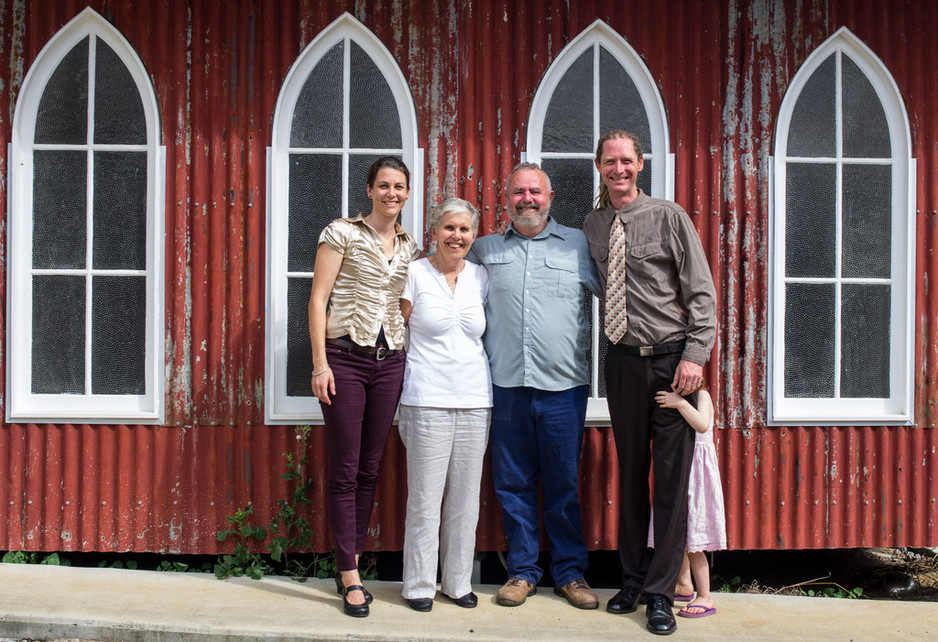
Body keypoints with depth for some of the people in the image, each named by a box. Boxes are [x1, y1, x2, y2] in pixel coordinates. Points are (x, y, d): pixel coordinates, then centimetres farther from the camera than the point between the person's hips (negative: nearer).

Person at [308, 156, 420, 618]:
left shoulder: (410, 247, 13)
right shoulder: (342, 233, -1)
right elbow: (318, 299, -5)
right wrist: (320, 363, -11)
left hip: (390, 363, 5)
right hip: (345, 358, -5)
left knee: (370, 471, 9)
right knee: (345, 472, -1)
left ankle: (348, 565, 22)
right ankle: (350, 578, 7)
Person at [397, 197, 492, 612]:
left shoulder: (480, 276, 11)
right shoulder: (415, 274, -1)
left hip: (475, 399, 4)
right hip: (427, 400, -4)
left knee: (465, 498, 8)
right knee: (425, 499, 0)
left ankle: (458, 582, 21)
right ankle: (419, 585, 14)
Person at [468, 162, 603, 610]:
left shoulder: (578, 245, 7)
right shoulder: (485, 250, 10)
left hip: (563, 386, -1)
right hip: (505, 385, 1)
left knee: (564, 483, 5)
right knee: (513, 483, 7)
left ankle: (570, 572, 19)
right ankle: (522, 570, 21)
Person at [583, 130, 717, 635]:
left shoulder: (668, 217, -2)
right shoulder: (592, 227, 9)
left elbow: (701, 291, -5)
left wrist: (695, 354, -14)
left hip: (671, 359, -3)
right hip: (623, 361, 3)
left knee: (671, 478, -1)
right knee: (629, 474, 10)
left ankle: (660, 592, 9)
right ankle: (632, 580, 24)